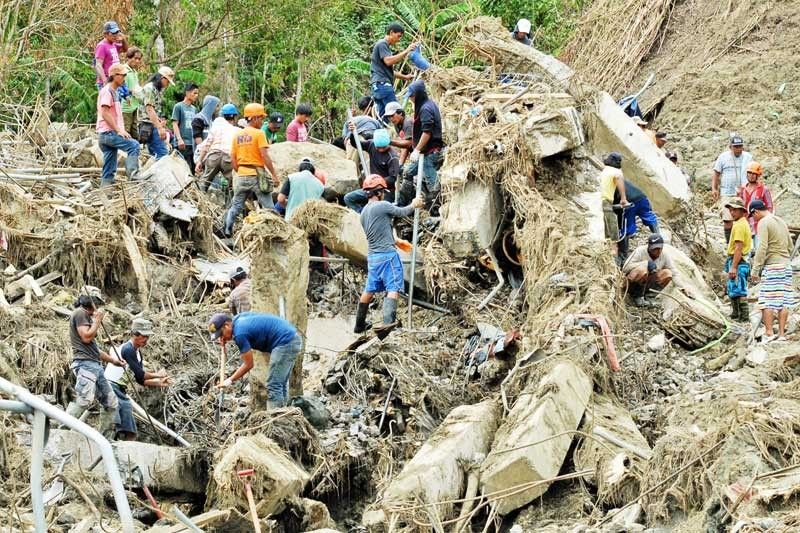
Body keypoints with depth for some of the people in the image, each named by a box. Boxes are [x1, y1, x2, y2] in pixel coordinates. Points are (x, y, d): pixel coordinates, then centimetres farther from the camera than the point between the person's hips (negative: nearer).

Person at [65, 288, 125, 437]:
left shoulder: (87, 316, 29)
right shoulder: (80, 313, -1)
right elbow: (86, 337, -13)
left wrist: (111, 359, 29)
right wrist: (98, 320, -1)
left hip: (95, 365, 10)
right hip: (85, 364, -10)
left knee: (111, 402, 6)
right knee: (85, 399, -29)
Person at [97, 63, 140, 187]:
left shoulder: (114, 92, 22)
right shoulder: (107, 91, -8)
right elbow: (105, 113, -17)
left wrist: (121, 130, 15)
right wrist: (119, 130, -20)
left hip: (112, 133, 10)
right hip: (108, 133, -10)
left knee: (109, 171, 7)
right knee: (134, 145, -24)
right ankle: (133, 174, -30)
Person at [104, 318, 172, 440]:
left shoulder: (137, 354, 19)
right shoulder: (128, 349, -12)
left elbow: (141, 380, 21)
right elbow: (139, 374, -15)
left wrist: (159, 383, 10)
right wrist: (157, 375, -1)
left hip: (122, 392, 10)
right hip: (111, 387, -10)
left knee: (130, 432, 6)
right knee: (112, 424, -26)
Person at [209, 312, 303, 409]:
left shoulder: (240, 333, -17)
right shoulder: (238, 319, 9)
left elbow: (248, 365, -9)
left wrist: (230, 380, 2)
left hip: (285, 343, -10)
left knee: (274, 386, -9)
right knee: (281, 384, 13)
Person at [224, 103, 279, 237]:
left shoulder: (237, 135, 9)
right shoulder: (259, 134, -8)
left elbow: (233, 161, 10)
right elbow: (265, 156, -15)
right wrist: (274, 175, -12)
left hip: (241, 175, 5)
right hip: (257, 174, -5)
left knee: (236, 206, 13)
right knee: (268, 207, 0)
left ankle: (227, 231, 6)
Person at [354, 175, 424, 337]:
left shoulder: (364, 211, 13)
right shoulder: (382, 206, -12)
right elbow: (403, 212, 1)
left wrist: (396, 241, 30)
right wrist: (414, 205, 21)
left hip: (372, 255, 8)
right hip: (387, 254, -8)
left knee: (369, 290, 17)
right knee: (393, 289, -12)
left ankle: (359, 325, 26)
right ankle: (388, 321, -29)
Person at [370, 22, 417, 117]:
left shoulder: (386, 46, 27)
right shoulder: (382, 44, -3)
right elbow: (388, 61, -19)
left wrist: (404, 76, 21)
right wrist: (406, 51, -18)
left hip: (378, 86, 10)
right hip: (382, 84, -10)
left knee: (382, 116, 5)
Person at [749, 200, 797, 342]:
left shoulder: (763, 223, -9)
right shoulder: (781, 221, 16)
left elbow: (762, 248, -17)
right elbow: (790, 246, 20)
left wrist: (755, 270, -15)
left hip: (771, 266, -8)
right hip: (786, 266, 8)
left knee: (767, 301, -5)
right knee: (784, 301, 6)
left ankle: (768, 333, -8)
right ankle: (782, 333, 7)